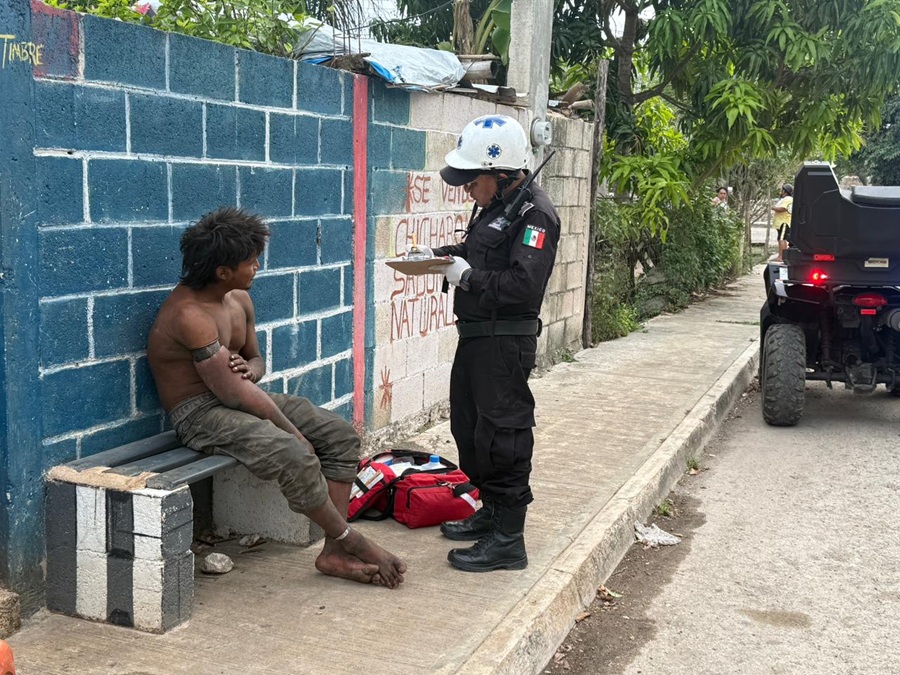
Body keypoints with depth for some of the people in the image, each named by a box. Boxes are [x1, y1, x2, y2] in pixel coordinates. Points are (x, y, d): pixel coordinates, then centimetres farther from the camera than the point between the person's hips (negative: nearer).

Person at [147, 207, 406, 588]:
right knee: (294, 456, -32)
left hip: (239, 399, 9)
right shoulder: (190, 314, -23)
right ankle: (351, 542, -9)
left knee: (340, 435, -4)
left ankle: (334, 552, -7)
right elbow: (233, 394, -25)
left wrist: (249, 369, -9)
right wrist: (292, 431, -17)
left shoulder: (239, 300, 6)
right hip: (201, 414, -9)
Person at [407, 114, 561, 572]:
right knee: (468, 427, 18)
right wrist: (438, 255, 8)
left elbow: (522, 284, -26)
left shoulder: (534, 214, -17)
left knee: (502, 435, -5)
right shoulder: (493, 207, 13)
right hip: (475, 337, 10)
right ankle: (491, 512, 34)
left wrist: (467, 276, -21)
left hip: (505, 344, -10)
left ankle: (508, 539, 5)